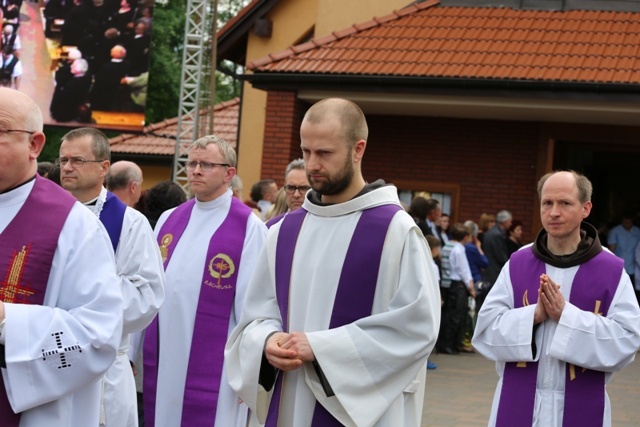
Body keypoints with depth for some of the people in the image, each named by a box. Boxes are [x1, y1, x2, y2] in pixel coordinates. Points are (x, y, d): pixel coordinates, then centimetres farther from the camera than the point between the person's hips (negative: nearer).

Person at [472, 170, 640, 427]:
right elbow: (486, 328, -2)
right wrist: (534, 315, -18)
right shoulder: (517, 264, 2)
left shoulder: (612, 272, -4)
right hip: (519, 406, 2)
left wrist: (566, 315, -19)